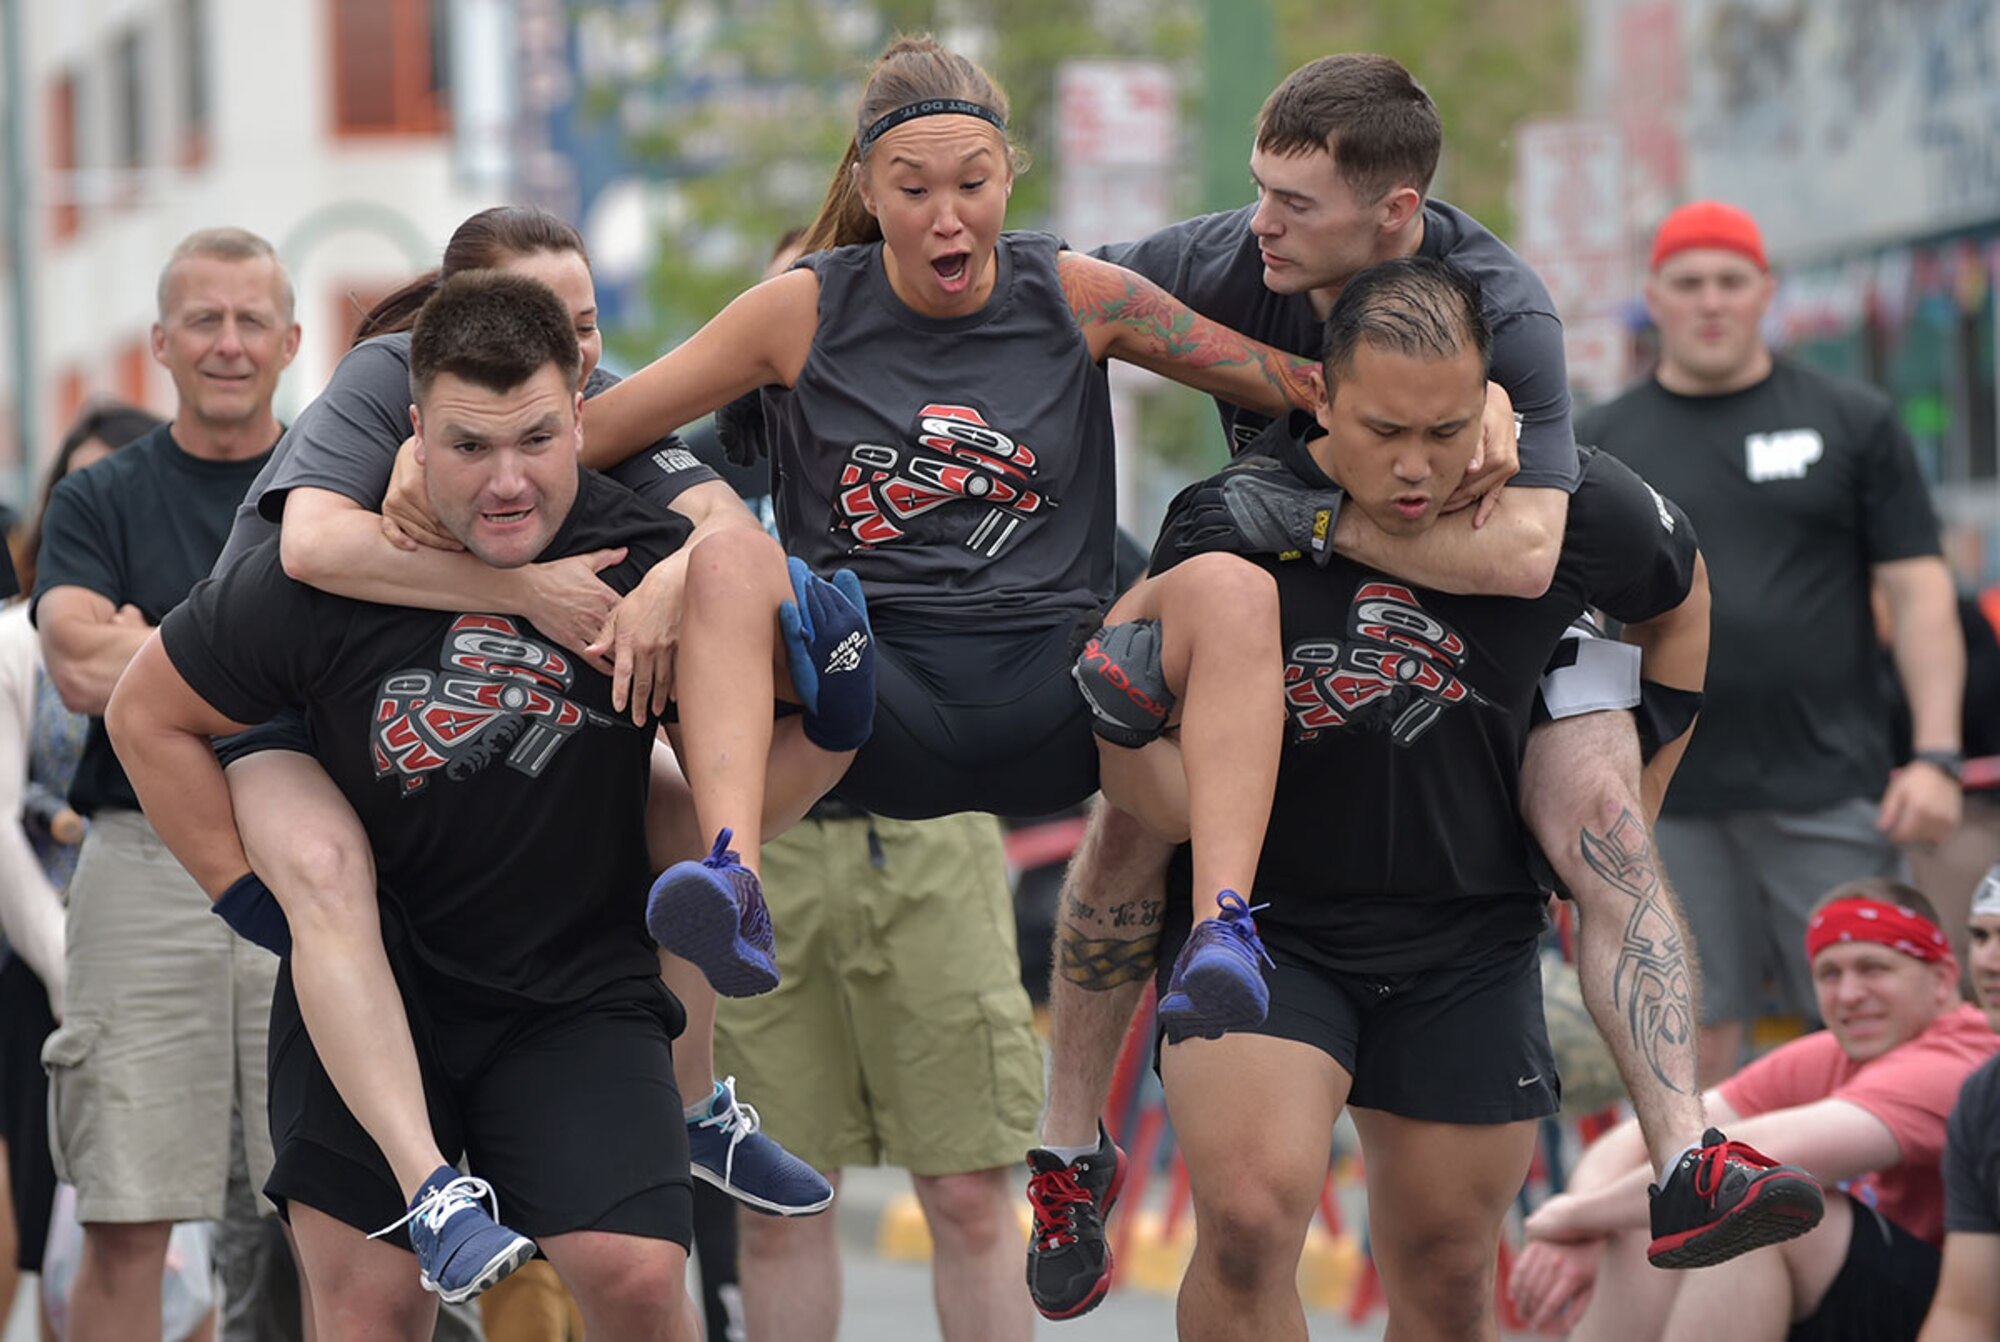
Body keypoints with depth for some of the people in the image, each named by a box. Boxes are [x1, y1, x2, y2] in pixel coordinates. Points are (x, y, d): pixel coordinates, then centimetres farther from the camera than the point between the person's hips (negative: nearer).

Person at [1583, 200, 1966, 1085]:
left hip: (1830, 795, -1)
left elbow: (1918, 592, 5)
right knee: (1693, 1044, 1)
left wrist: (1934, 756, -5)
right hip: (1668, 804, 1)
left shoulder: (1853, 424, 8)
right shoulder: (1598, 446, 10)